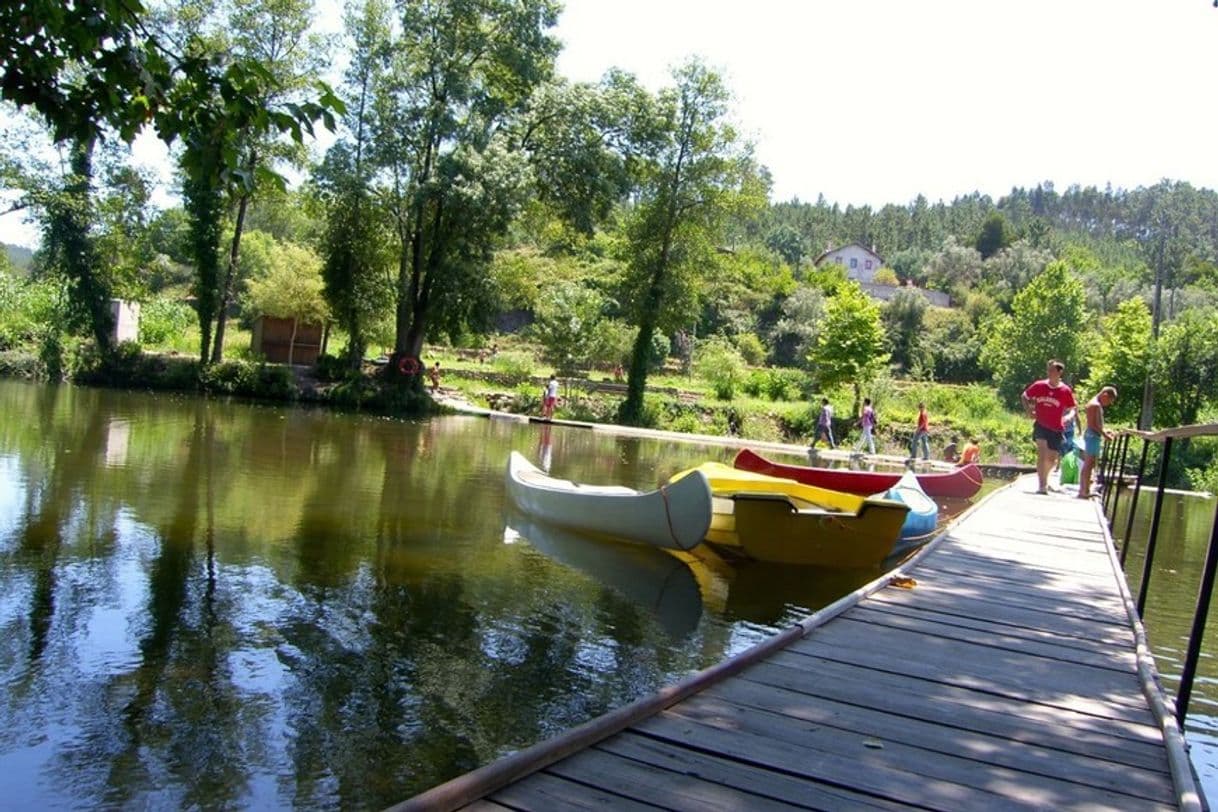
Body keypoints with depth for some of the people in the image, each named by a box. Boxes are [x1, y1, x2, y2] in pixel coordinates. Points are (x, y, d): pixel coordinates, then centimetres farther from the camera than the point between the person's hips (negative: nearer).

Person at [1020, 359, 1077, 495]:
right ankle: (1042, 486, -16)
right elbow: (1024, 396, 12)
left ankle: (1044, 479, 38)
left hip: (1056, 429, 1)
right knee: (1042, 454, -16)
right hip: (1040, 425, -1)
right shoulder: (1039, 386, -4)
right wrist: (1029, 411, 2)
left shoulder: (1066, 391, -6)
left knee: (1051, 458, 11)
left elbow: (1072, 410, 5)